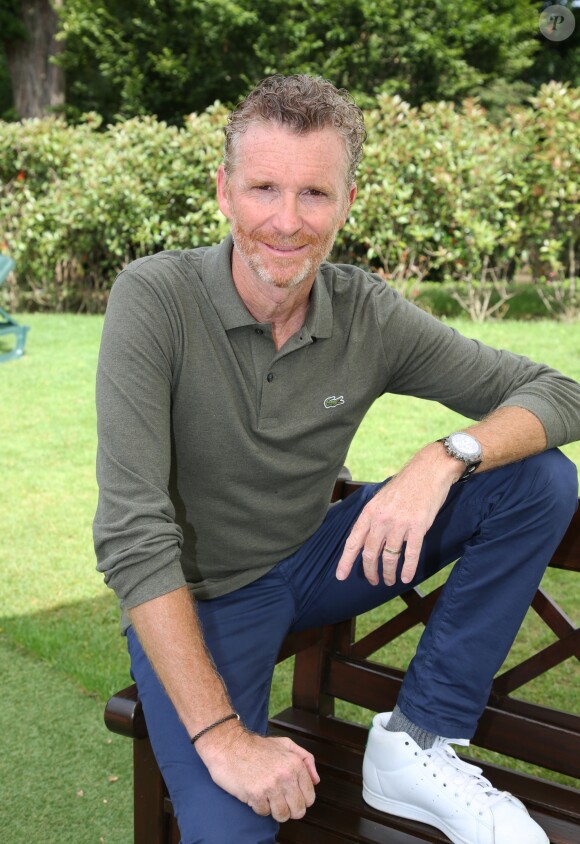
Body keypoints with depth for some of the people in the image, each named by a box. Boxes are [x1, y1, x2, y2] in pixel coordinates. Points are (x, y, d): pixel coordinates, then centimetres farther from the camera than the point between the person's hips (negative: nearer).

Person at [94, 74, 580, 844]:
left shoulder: (370, 316, -10)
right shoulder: (155, 298, -22)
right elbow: (131, 532, -26)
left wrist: (446, 457, -29)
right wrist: (222, 737, -29)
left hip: (311, 563, 5)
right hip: (193, 599, -4)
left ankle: (417, 744, -5)